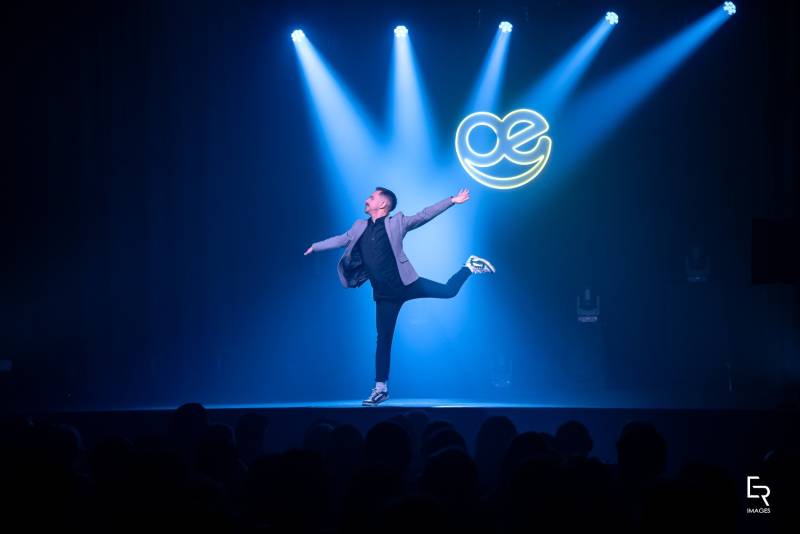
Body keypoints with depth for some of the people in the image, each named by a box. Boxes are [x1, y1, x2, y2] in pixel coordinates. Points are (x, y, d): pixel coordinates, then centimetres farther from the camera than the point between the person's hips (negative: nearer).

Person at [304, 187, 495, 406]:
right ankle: (381, 388, 7)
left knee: (448, 291, -1)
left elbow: (424, 215, -8)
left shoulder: (397, 222, -2)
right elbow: (342, 240, 25)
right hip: (384, 293, 3)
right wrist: (315, 247, 34)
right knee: (383, 338, 2)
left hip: (406, 284, -3)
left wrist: (452, 200, -16)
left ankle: (469, 266, 31)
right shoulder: (360, 227, 10)